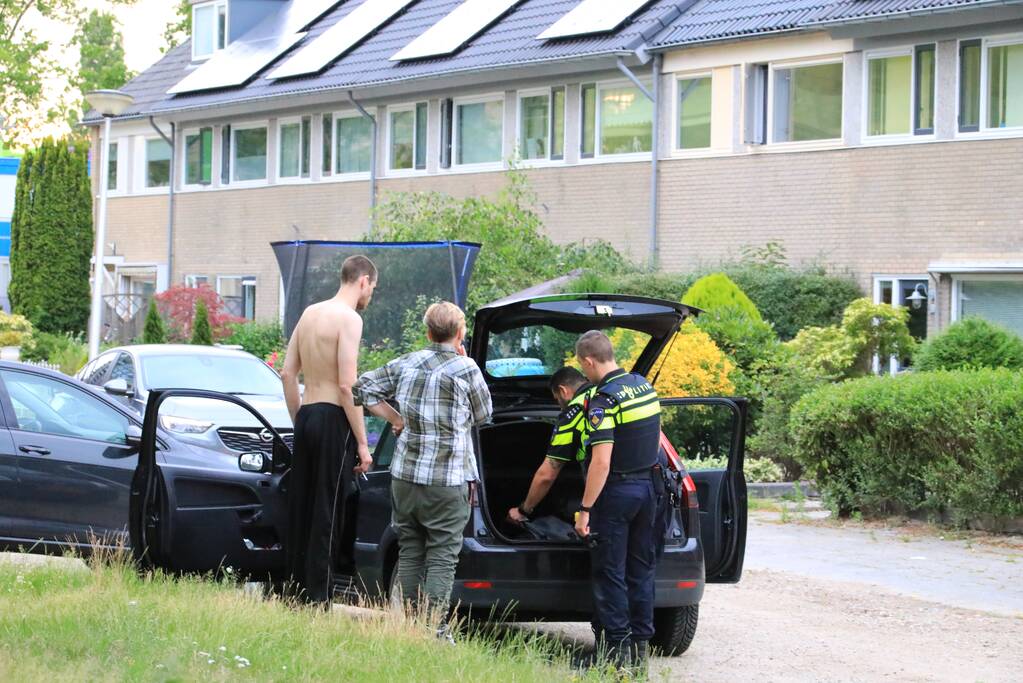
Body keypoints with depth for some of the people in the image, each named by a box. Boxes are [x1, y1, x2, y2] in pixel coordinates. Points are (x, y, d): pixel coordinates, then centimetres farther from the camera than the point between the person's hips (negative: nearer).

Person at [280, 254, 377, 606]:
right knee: (327, 514, -5)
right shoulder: (349, 318, -11)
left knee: (301, 509, 12)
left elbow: (287, 373, 16)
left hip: (306, 417, 8)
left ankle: (297, 589, 18)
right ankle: (317, 597, -4)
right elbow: (347, 385, -17)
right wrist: (362, 442, -14)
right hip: (334, 419, -8)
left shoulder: (310, 313, 14)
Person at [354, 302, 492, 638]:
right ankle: (435, 629, -5)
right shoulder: (466, 370, -8)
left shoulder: (406, 364, 5)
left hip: (405, 475, 5)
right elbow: (483, 414, 6)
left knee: (409, 553, 14)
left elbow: (364, 387, 12)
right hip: (447, 480, -4)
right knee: (442, 557, 0)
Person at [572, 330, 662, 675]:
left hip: (616, 491, -8)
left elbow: (601, 461, -23)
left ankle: (618, 650, 0)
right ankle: (640, 649, 16)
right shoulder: (644, 386, 7)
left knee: (610, 574, 0)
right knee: (641, 571, 12)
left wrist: (585, 509, -20)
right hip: (647, 488, 8)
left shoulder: (603, 401, -19)